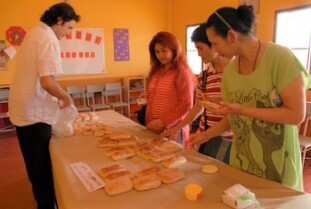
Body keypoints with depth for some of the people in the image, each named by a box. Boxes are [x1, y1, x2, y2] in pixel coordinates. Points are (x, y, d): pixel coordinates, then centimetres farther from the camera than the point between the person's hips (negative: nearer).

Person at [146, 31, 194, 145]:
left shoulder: (182, 73, -9)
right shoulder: (155, 71, 9)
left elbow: (186, 105, -12)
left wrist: (163, 122, -14)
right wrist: (148, 122, 7)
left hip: (173, 130, -5)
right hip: (153, 129, 6)